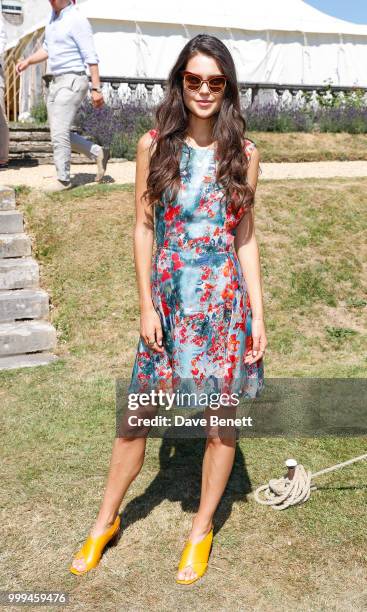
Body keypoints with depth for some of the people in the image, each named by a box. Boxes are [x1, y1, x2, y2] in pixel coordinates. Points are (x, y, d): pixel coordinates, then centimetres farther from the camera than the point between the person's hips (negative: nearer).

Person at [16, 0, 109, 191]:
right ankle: (97, 153, 22)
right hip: (56, 82, 9)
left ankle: (63, 180, 1)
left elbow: (91, 57, -16)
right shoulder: (53, 17, 13)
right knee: (59, 133, 11)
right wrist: (28, 61, 7)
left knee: (59, 133, -10)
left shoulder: (77, 20, -13)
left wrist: (96, 88, -21)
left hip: (71, 82, -9)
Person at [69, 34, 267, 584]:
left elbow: (246, 236, 3)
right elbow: (143, 227, 0)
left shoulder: (244, 153, 1)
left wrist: (257, 313, 0)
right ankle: (106, 521, 32)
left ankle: (202, 530, 31)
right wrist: (147, 307, -4)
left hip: (226, 302, 1)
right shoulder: (154, 145, -1)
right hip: (168, 300, 0)